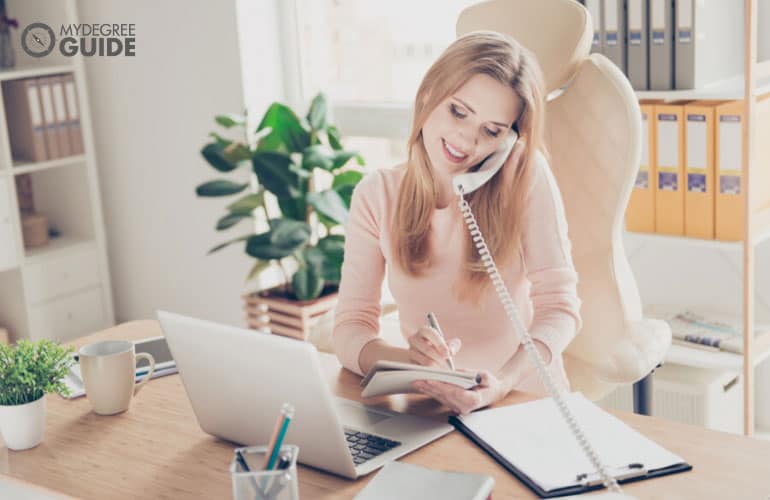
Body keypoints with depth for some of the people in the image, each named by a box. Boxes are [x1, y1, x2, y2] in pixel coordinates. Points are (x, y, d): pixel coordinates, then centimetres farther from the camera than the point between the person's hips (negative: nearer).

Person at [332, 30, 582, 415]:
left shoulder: (525, 175, -7)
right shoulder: (376, 195, -2)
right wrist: (407, 361, -27)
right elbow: (350, 327, -6)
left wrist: (505, 382, -29)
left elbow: (559, 304, -11)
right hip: (429, 406, 0)